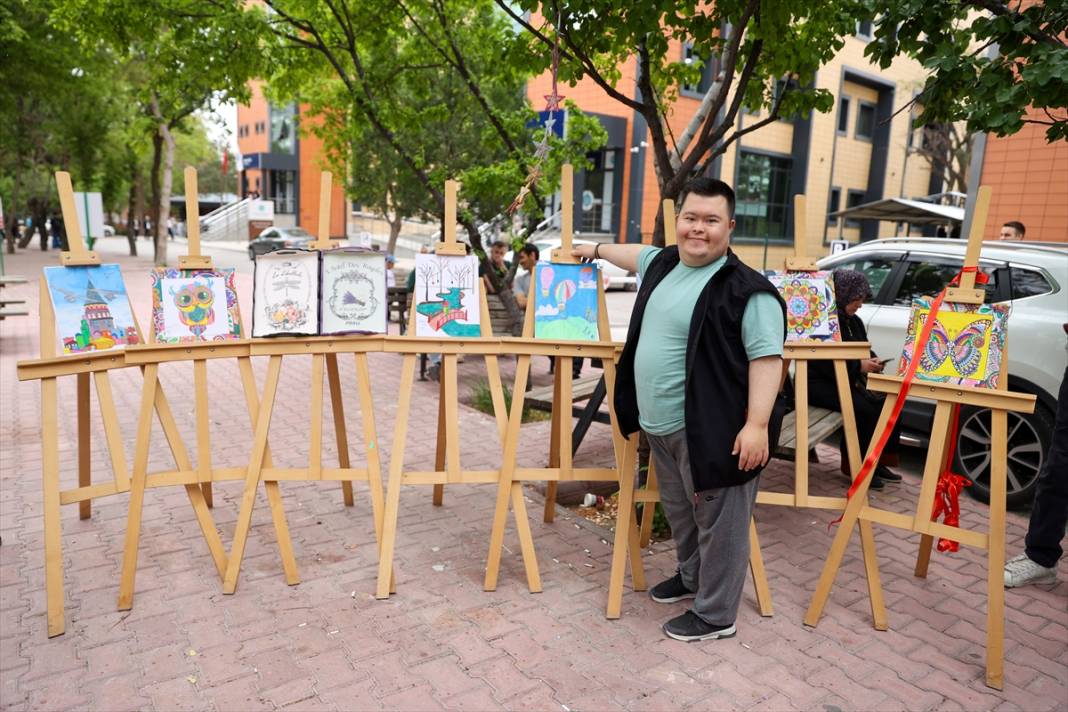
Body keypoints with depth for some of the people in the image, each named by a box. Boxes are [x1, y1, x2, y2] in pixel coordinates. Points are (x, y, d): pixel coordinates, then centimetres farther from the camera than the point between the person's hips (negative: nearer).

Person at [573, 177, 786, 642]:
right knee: (679, 513, 24)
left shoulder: (746, 290, -16)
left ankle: (716, 615, 20)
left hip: (713, 430, -8)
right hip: (663, 426, 9)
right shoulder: (663, 264, 10)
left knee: (718, 523, 5)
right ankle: (691, 576, 44)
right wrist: (598, 250, 45)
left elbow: (766, 359, -19)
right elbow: (637, 255, 33)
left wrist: (757, 424, -25)